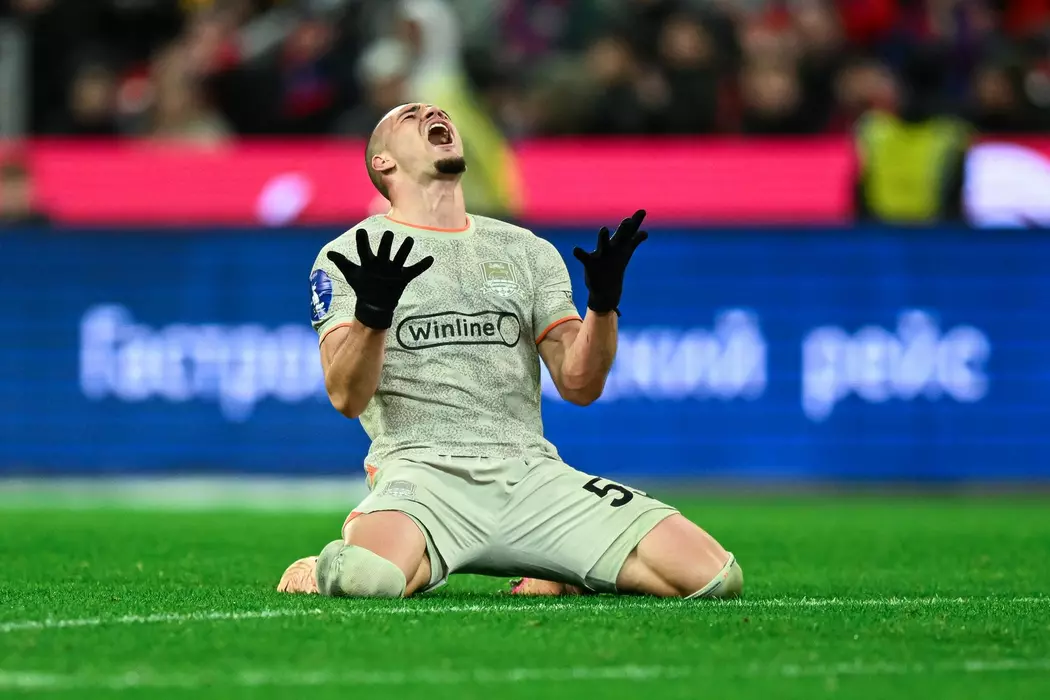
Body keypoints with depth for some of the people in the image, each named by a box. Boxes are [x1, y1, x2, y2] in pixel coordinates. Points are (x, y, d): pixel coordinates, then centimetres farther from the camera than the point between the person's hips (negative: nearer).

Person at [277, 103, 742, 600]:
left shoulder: (528, 251, 20)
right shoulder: (352, 255, 8)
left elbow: (579, 385, 12)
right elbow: (347, 399, -6)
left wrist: (603, 302, -6)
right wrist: (372, 313, -24)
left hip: (529, 470, 4)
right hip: (422, 468, -4)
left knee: (715, 577, -15)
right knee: (364, 578, -41)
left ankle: (560, 574, 13)